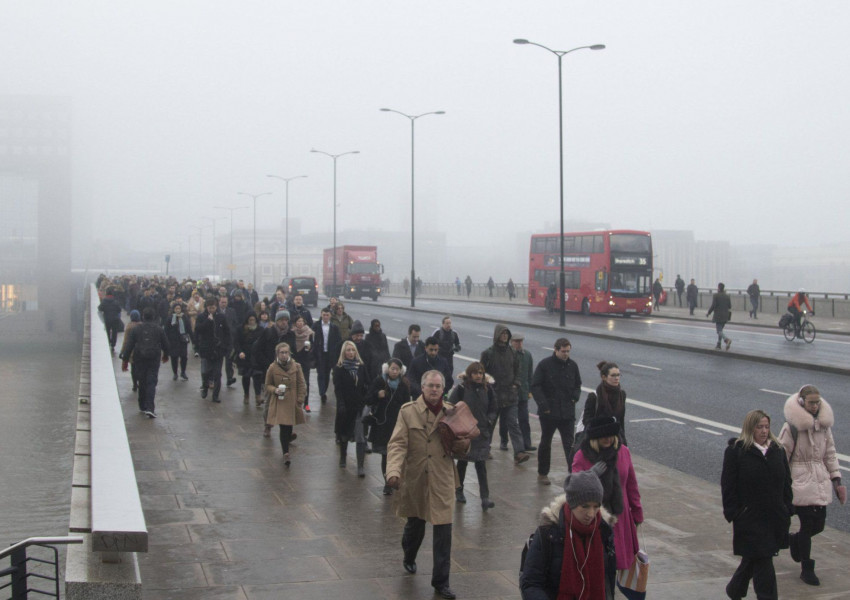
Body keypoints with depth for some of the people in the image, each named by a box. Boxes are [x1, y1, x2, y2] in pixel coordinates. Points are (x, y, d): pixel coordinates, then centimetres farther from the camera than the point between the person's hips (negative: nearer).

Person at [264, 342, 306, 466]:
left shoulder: (296, 367, 0)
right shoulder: (272, 368, -3)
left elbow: (301, 385, 5)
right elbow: (268, 385, 7)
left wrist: (300, 399, -1)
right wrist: (275, 390, -14)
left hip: (293, 402, 2)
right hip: (279, 402, -2)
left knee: (289, 426, 9)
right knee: (283, 427, -10)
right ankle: (286, 453, -8)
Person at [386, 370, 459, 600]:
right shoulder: (408, 411, -6)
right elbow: (397, 444, -13)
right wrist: (394, 471, -27)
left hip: (441, 481, 1)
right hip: (415, 479, -1)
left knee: (443, 531, -4)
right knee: (414, 524, 18)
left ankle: (441, 581, 9)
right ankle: (409, 559, 50)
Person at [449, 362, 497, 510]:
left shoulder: (487, 388, 2)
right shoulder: (461, 388, -9)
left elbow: (492, 409, 13)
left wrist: (489, 420, -3)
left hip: (481, 431, 2)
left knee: (481, 464, -5)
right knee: (462, 461, 13)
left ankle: (485, 497, -9)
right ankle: (459, 491, 32)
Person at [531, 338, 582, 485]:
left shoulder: (572, 365, 5)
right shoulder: (545, 365, -7)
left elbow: (577, 385, 20)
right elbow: (535, 386, -7)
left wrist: (575, 396, 0)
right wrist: (543, 405, -16)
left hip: (568, 412, 2)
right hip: (549, 412, -2)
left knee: (569, 444, -4)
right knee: (545, 443, 12)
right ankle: (542, 474, 25)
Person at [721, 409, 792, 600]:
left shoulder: (777, 450, 8)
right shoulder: (736, 451, -8)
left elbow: (786, 482, 14)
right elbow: (728, 485, -8)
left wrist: (787, 510, 9)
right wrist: (733, 513, -12)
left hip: (775, 518, 6)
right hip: (750, 518, -6)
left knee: (753, 559, 17)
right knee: (763, 563, -7)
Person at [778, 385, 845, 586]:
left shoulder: (824, 424, 8)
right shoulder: (792, 426, -11)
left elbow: (830, 454, 14)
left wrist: (837, 481, 10)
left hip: (820, 481, 6)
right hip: (800, 481, -6)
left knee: (818, 524, 6)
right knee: (808, 525, -4)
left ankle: (795, 540, 38)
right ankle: (807, 569, 10)